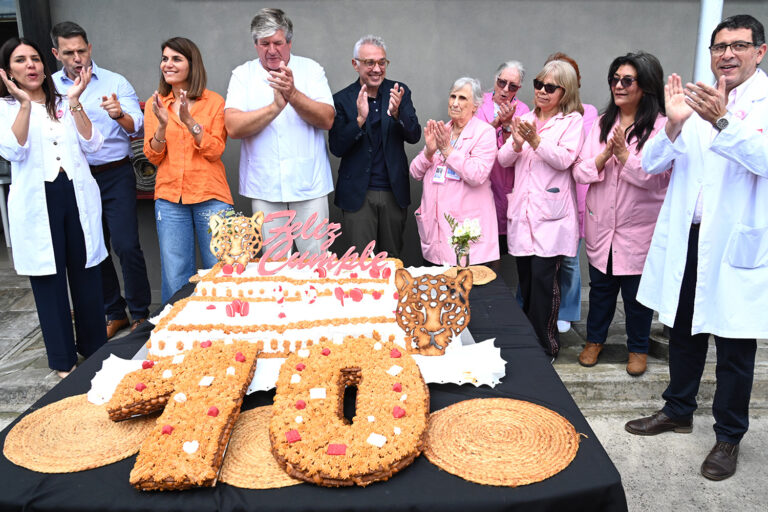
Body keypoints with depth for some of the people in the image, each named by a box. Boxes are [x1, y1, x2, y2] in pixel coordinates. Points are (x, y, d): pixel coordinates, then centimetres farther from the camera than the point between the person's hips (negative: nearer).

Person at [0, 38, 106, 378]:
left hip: (77, 196, 2)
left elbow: (92, 145, 0)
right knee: (49, 279, 3)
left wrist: (74, 102, -6)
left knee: (86, 273, 7)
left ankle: (94, 346, 22)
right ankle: (63, 360, 15)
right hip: (38, 200, -2)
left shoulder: (64, 104, 13)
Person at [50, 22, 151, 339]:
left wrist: (120, 115, -32)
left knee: (126, 246, -8)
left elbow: (137, 127, -12)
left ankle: (140, 313, 9)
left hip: (115, 174, -3)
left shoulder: (115, 83, -1)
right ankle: (114, 313, 24)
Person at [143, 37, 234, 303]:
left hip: (210, 196, -2)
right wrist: (162, 124, -14)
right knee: (175, 277, 6)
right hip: (170, 198, 2)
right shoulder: (155, 104, 9)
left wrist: (189, 121, -19)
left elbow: (215, 151, -7)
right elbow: (153, 156, 3)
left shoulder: (214, 102, 2)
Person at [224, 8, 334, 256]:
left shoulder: (310, 69, 5)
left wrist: (293, 95, -20)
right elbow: (233, 127, -9)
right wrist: (275, 106, -20)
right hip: (264, 186, 1)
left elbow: (327, 120, -7)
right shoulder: (243, 74, 5)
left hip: (309, 183, 0)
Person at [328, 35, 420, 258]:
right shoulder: (342, 99, -2)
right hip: (358, 194, -2)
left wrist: (397, 112, -24)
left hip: (394, 192, 2)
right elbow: (336, 148, -8)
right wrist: (360, 118, -23)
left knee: (393, 261, 13)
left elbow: (414, 136, -4)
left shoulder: (399, 92, 4)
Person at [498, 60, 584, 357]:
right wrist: (516, 144, -9)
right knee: (526, 278, 9)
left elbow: (564, 159, -11)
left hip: (551, 213, -5)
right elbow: (503, 160, 11)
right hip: (522, 210, 5)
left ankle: (545, 345, 3)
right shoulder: (526, 120, 18)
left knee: (543, 277, -9)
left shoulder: (573, 121, 3)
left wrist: (535, 141, -21)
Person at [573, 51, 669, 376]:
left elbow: (656, 177, -16)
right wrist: (604, 156, -18)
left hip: (639, 228, -4)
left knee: (636, 290, 9)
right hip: (601, 225, 4)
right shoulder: (601, 124, 7)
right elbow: (579, 172, -1)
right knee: (600, 286, 17)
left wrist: (624, 155, -23)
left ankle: (638, 348, 29)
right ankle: (595, 339, 35)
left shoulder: (661, 127, -9)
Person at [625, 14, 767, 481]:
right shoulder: (695, 99, 7)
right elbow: (652, 164, 0)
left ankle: (729, 437, 23)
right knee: (684, 329, 18)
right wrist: (673, 125, -18)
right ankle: (678, 410, 37)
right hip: (686, 236, 5)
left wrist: (721, 121, -36)